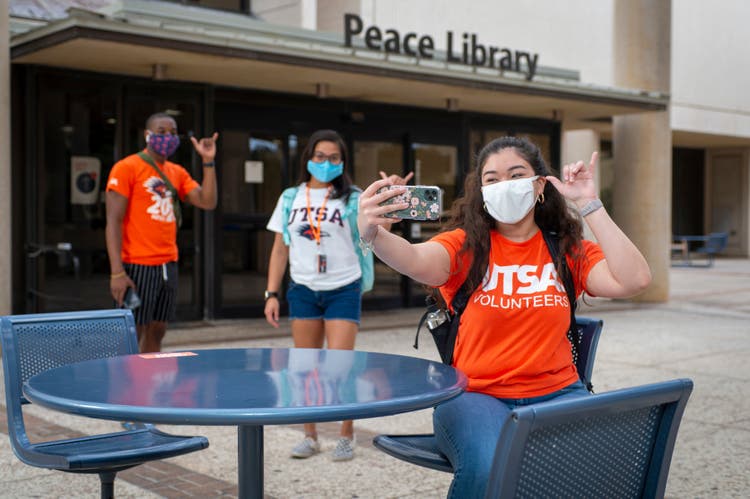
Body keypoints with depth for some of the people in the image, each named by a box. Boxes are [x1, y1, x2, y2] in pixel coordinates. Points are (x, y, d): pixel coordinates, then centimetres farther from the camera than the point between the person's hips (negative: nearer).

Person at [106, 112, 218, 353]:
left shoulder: (178, 173, 14)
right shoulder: (126, 168, -5)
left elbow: (207, 202, 6)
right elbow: (113, 221, -10)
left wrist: (208, 162, -2)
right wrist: (117, 272, -17)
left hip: (168, 265, 6)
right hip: (137, 267, -6)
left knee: (157, 332, 11)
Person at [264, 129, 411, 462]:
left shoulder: (352, 199, -1)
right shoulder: (290, 198, 7)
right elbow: (280, 250, 9)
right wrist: (272, 293, 4)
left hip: (343, 290, -3)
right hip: (303, 291, 3)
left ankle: (346, 436, 13)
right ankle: (310, 437, 21)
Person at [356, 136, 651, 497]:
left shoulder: (567, 250, 6)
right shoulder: (465, 244, -1)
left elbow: (634, 280, -9)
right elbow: (417, 261, -22)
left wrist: (589, 204, -10)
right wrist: (373, 234, -45)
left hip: (556, 394, 2)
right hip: (475, 395, -2)